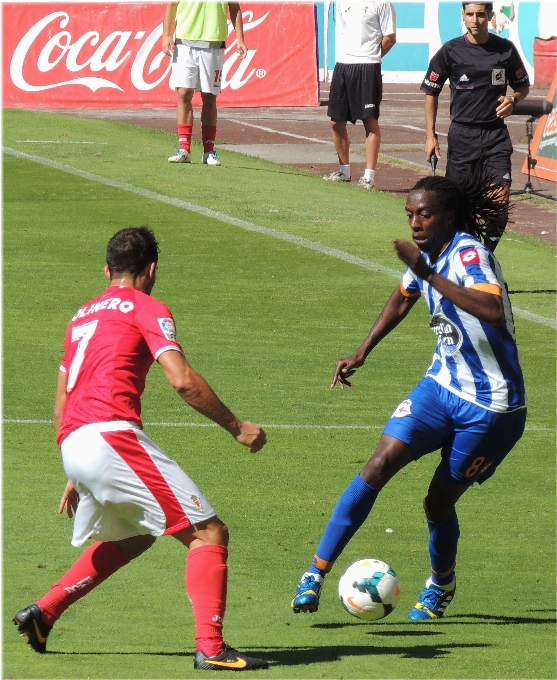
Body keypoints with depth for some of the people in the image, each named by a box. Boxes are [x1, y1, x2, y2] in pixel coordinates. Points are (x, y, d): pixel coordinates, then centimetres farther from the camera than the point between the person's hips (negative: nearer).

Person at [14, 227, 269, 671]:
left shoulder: (83, 316, 27)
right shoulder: (147, 309, 3)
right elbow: (182, 380, -10)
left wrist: (75, 476, 36)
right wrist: (237, 427, -2)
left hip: (72, 445, 8)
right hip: (112, 434, -8)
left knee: (133, 537, 31)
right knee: (209, 532, -6)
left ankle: (43, 613, 27)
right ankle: (210, 648, -19)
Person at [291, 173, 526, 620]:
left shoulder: (469, 254, -22)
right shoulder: (428, 255, 3)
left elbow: (493, 310, -42)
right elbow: (403, 298, 26)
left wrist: (429, 275, -43)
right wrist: (362, 354, 23)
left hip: (491, 406, -6)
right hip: (443, 383, 6)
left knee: (439, 500, 3)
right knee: (381, 463, -13)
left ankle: (441, 584, 34)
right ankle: (317, 572, -12)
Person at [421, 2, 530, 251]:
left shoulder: (506, 50, 2)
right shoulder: (451, 51, -1)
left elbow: (523, 86, 15)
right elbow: (430, 92, 6)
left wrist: (513, 99, -8)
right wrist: (430, 135, 0)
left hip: (495, 134, 1)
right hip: (461, 135, -1)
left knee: (501, 196, -10)